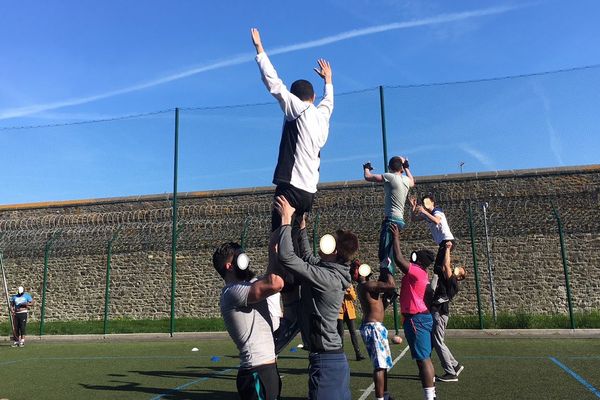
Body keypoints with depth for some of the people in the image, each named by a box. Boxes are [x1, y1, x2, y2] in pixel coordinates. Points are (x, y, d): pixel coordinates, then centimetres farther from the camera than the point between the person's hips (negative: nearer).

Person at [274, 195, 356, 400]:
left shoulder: (327, 278, -21)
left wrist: (286, 219, -17)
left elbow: (286, 256, -27)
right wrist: (301, 225, 22)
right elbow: (306, 256, 25)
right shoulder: (332, 272, 7)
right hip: (335, 357, 10)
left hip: (325, 360, -10)